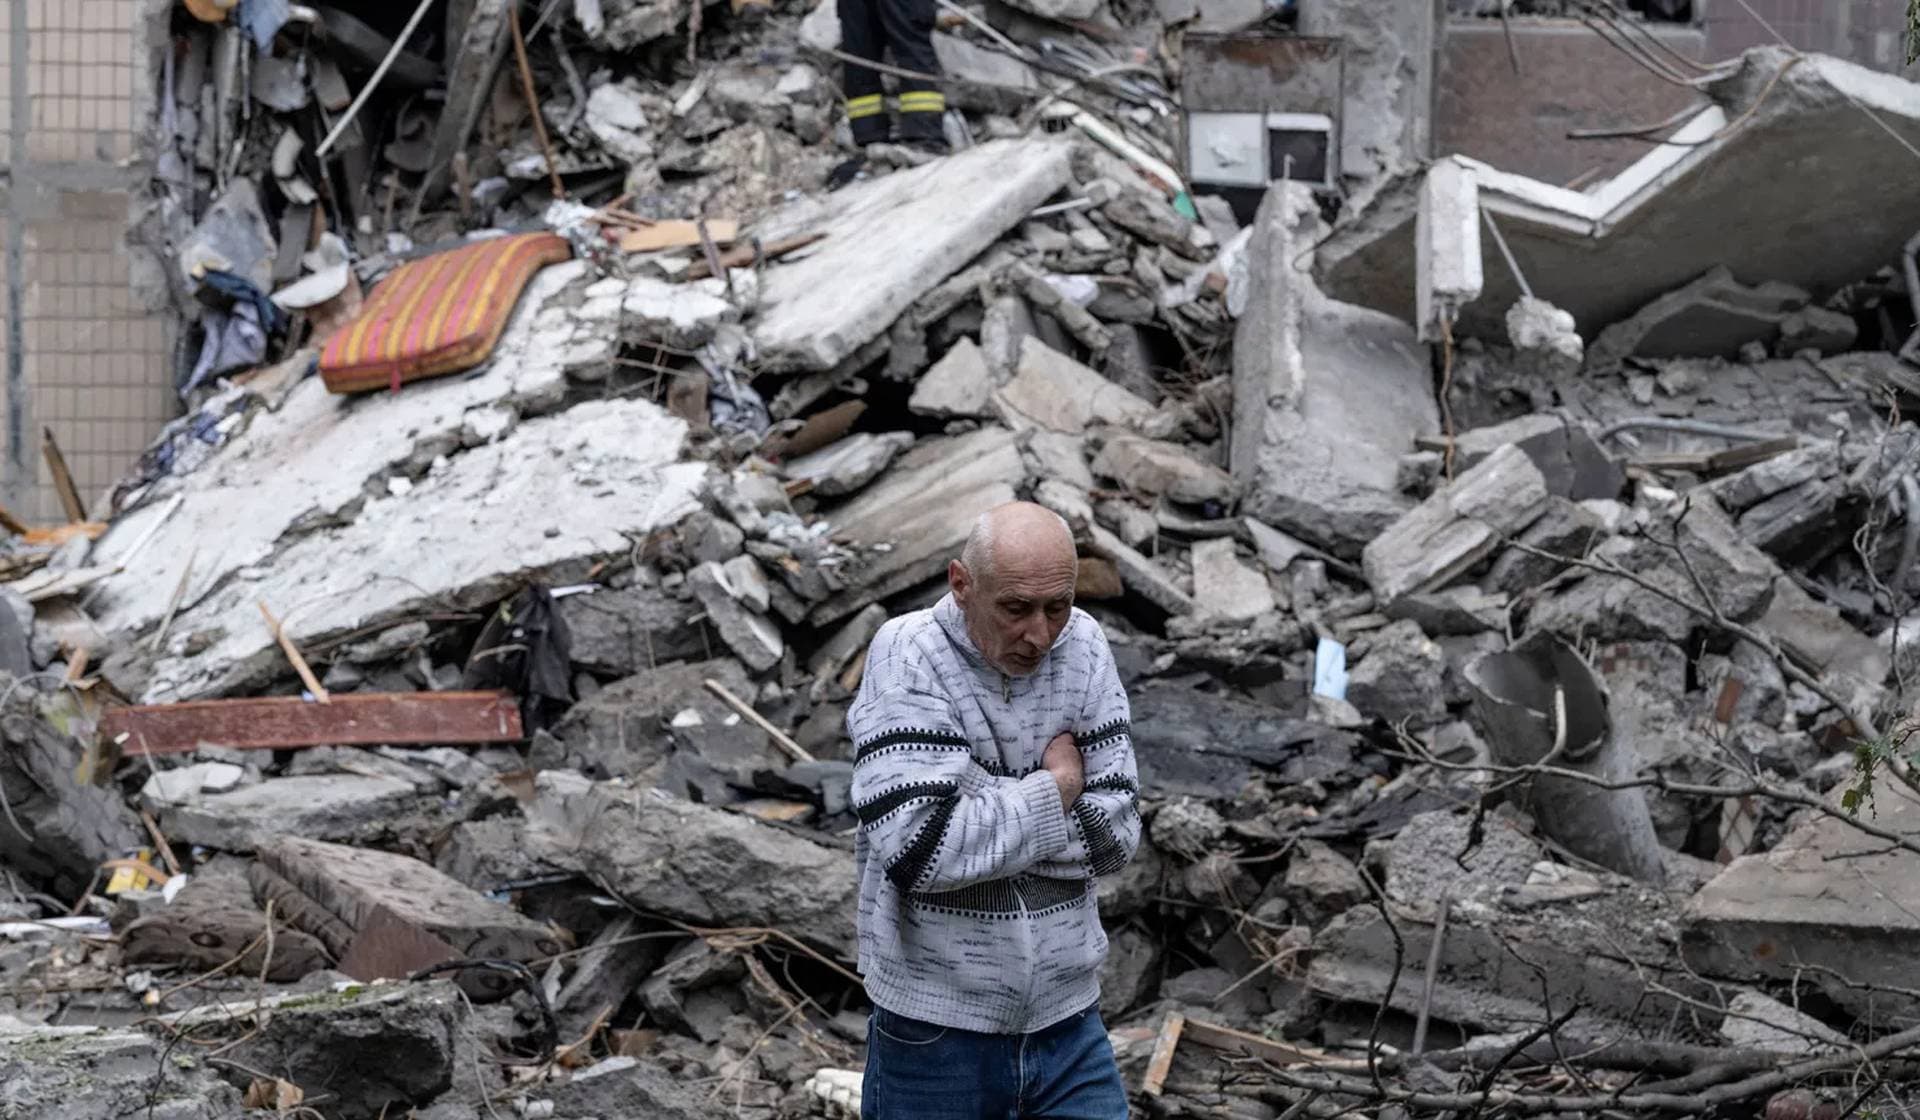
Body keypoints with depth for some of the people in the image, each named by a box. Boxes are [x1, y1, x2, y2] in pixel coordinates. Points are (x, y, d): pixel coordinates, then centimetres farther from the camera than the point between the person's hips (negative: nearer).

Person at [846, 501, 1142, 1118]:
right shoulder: (908, 656, -13)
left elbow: (1115, 831, -5)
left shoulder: (1083, 646, 0)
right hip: (937, 1030, -3)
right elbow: (922, 848, -25)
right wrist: (1054, 789, -13)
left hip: (1066, 1022, 3)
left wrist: (983, 813, -15)